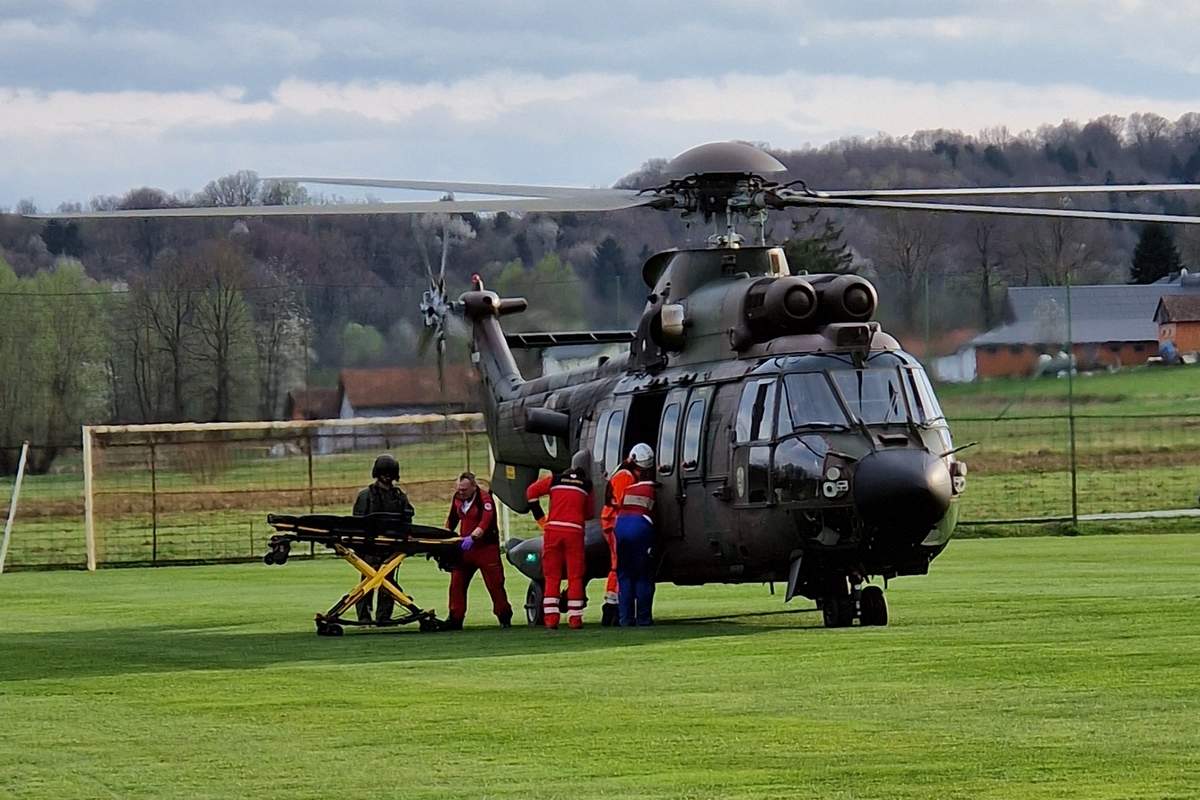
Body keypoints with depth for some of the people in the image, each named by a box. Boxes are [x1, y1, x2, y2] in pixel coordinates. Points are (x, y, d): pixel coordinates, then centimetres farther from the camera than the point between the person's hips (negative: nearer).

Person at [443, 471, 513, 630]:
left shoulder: (485, 499, -15)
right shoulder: (458, 499, 7)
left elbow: (485, 522, -29)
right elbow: (451, 520, 20)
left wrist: (472, 537, -42)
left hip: (486, 547, -6)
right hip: (465, 548, 6)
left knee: (494, 584, -2)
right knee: (456, 583, 2)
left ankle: (504, 617, 9)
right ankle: (455, 619, 7)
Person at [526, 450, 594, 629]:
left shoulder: (555, 480, 9)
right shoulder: (587, 485, 6)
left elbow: (531, 492, 9)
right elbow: (589, 513, 11)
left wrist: (539, 516, 13)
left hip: (553, 529, 1)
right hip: (575, 531, -1)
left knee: (552, 576, 6)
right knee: (575, 576, 4)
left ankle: (550, 617, 0)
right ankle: (575, 617, 0)